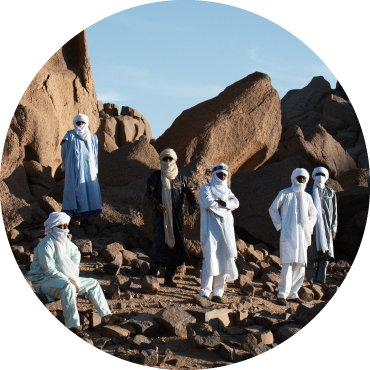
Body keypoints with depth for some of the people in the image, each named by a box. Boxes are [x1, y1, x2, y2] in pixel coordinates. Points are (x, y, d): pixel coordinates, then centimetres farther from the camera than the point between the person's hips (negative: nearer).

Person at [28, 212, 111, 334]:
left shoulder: (65, 241, 8)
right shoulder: (46, 244, -20)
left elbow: (76, 254, 25)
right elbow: (49, 269, -26)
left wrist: (74, 273, 10)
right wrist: (68, 279, -25)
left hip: (64, 278, 9)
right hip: (44, 281, -9)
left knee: (93, 284, 7)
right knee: (67, 287, -40)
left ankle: (106, 315, 12)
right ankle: (72, 326, -40)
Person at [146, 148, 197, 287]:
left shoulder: (180, 178, 14)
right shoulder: (155, 176, 9)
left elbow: (190, 192, 16)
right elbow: (149, 192, -2)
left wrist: (192, 205, -4)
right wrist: (157, 204, -20)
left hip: (177, 214, 3)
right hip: (161, 213, -3)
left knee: (176, 242, 1)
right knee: (160, 240, -16)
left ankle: (169, 277, 6)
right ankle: (153, 273, -11)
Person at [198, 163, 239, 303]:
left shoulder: (227, 191, 21)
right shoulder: (206, 189, 6)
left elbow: (235, 203, 2)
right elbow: (209, 203, -13)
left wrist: (222, 202, -14)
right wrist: (225, 207, -2)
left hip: (225, 230, 5)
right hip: (211, 228, -5)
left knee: (224, 260, -1)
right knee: (210, 259, -13)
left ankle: (218, 293, 3)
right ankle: (205, 293, -13)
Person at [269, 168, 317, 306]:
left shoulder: (307, 197, 14)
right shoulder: (285, 193, 1)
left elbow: (313, 213, 27)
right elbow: (273, 209, 5)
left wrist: (309, 227, 12)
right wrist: (280, 226, -2)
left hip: (302, 236, 5)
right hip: (288, 234, -5)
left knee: (300, 265, 3)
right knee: (287, 264, -13)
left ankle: (292, 293, 13)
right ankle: (282, 294, -12)